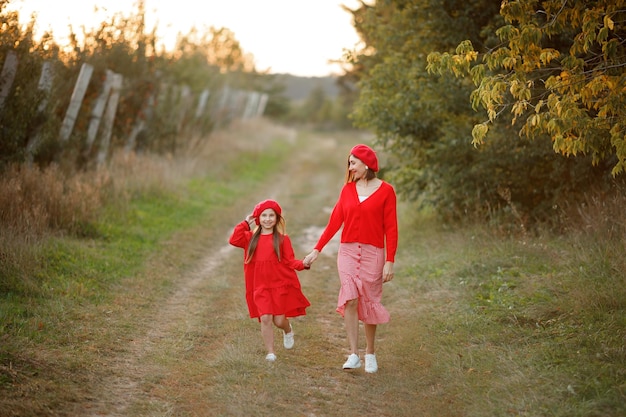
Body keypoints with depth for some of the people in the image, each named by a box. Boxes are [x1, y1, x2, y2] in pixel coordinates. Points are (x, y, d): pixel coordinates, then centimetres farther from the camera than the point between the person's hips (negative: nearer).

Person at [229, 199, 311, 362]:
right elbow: (234, 240, -7)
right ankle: (270, 352, 2)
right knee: (265, 318, -9)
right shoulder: (251, 238, 8)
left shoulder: (282, 239, 0)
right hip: (260, 287, 2)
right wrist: (245, 223, -3)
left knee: (279, 320, 1)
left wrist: (302, 264, -22)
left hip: (280, 285, -2)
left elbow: (289, 261, -2)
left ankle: (288, 330, 38)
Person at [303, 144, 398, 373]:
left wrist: (390, 261, -8)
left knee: (369, 302, 5)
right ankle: (353, 354, -10)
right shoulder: (348, 189, 7)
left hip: (373, 253, -2)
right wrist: (317, 250, 6)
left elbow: (391, 228, -4)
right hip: (348, 251, 2)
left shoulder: (385, 190, -3)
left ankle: (370, 353, 21)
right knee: (350, 299, -12)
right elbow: (335, 221, 8)